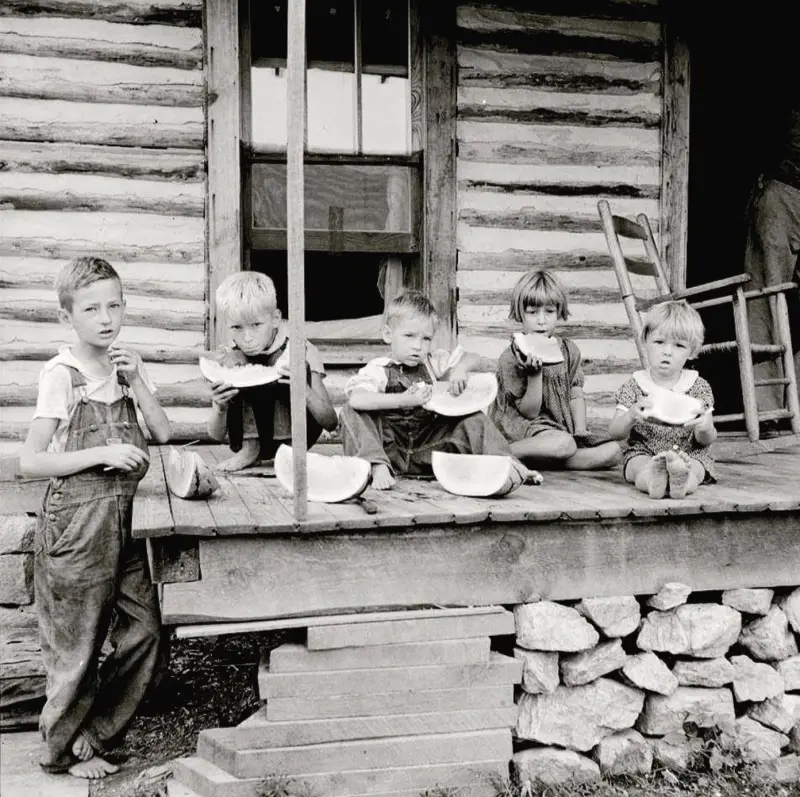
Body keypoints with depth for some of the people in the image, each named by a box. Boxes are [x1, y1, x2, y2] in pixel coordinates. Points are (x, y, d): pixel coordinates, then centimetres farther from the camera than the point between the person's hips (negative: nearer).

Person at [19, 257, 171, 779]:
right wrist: (103, 453, -20)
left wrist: (136, 381, -8)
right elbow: (30, 462, -14)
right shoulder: (62, 373, -12)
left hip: (123, 519, 6)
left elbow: (163, 434, 2)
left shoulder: (127, 365, 8)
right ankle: (66, 750, 27)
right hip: (78, 520, -6)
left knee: (145, 632, 7)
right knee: (78, 646, 5)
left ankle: (95, 735, 26)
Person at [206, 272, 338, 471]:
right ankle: (249, 448, -14)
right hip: (249, 437, 2)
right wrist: (220, 409, -32)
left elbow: (331, 423, -19)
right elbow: (216, 436, -8)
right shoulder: (225, 358, -8)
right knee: (230, 362, -19)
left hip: (295, 436, -2)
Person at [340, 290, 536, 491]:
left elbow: (489, 365, 8)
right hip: (388, 449, -3)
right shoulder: (377, 370, -9)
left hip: (427, 453, 4)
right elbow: (356, 399, -32)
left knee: (472, 418, -8)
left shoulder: (435, 364, 7)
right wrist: (403, 400, -32)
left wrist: (464, 365, -14)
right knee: (352, 412, -24)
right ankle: (378, 467, -34)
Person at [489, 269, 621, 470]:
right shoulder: (511, 358, -8)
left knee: (613, 451, -15)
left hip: (563, 428, 6)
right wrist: (534, 375, -23)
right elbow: (528, 412, -9)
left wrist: (580, 432, -6)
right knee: (563, 444, -37)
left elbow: (576, 396, 10)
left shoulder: (569, 350, 9)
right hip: (523, 429, -6)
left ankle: (545, 459, -22)